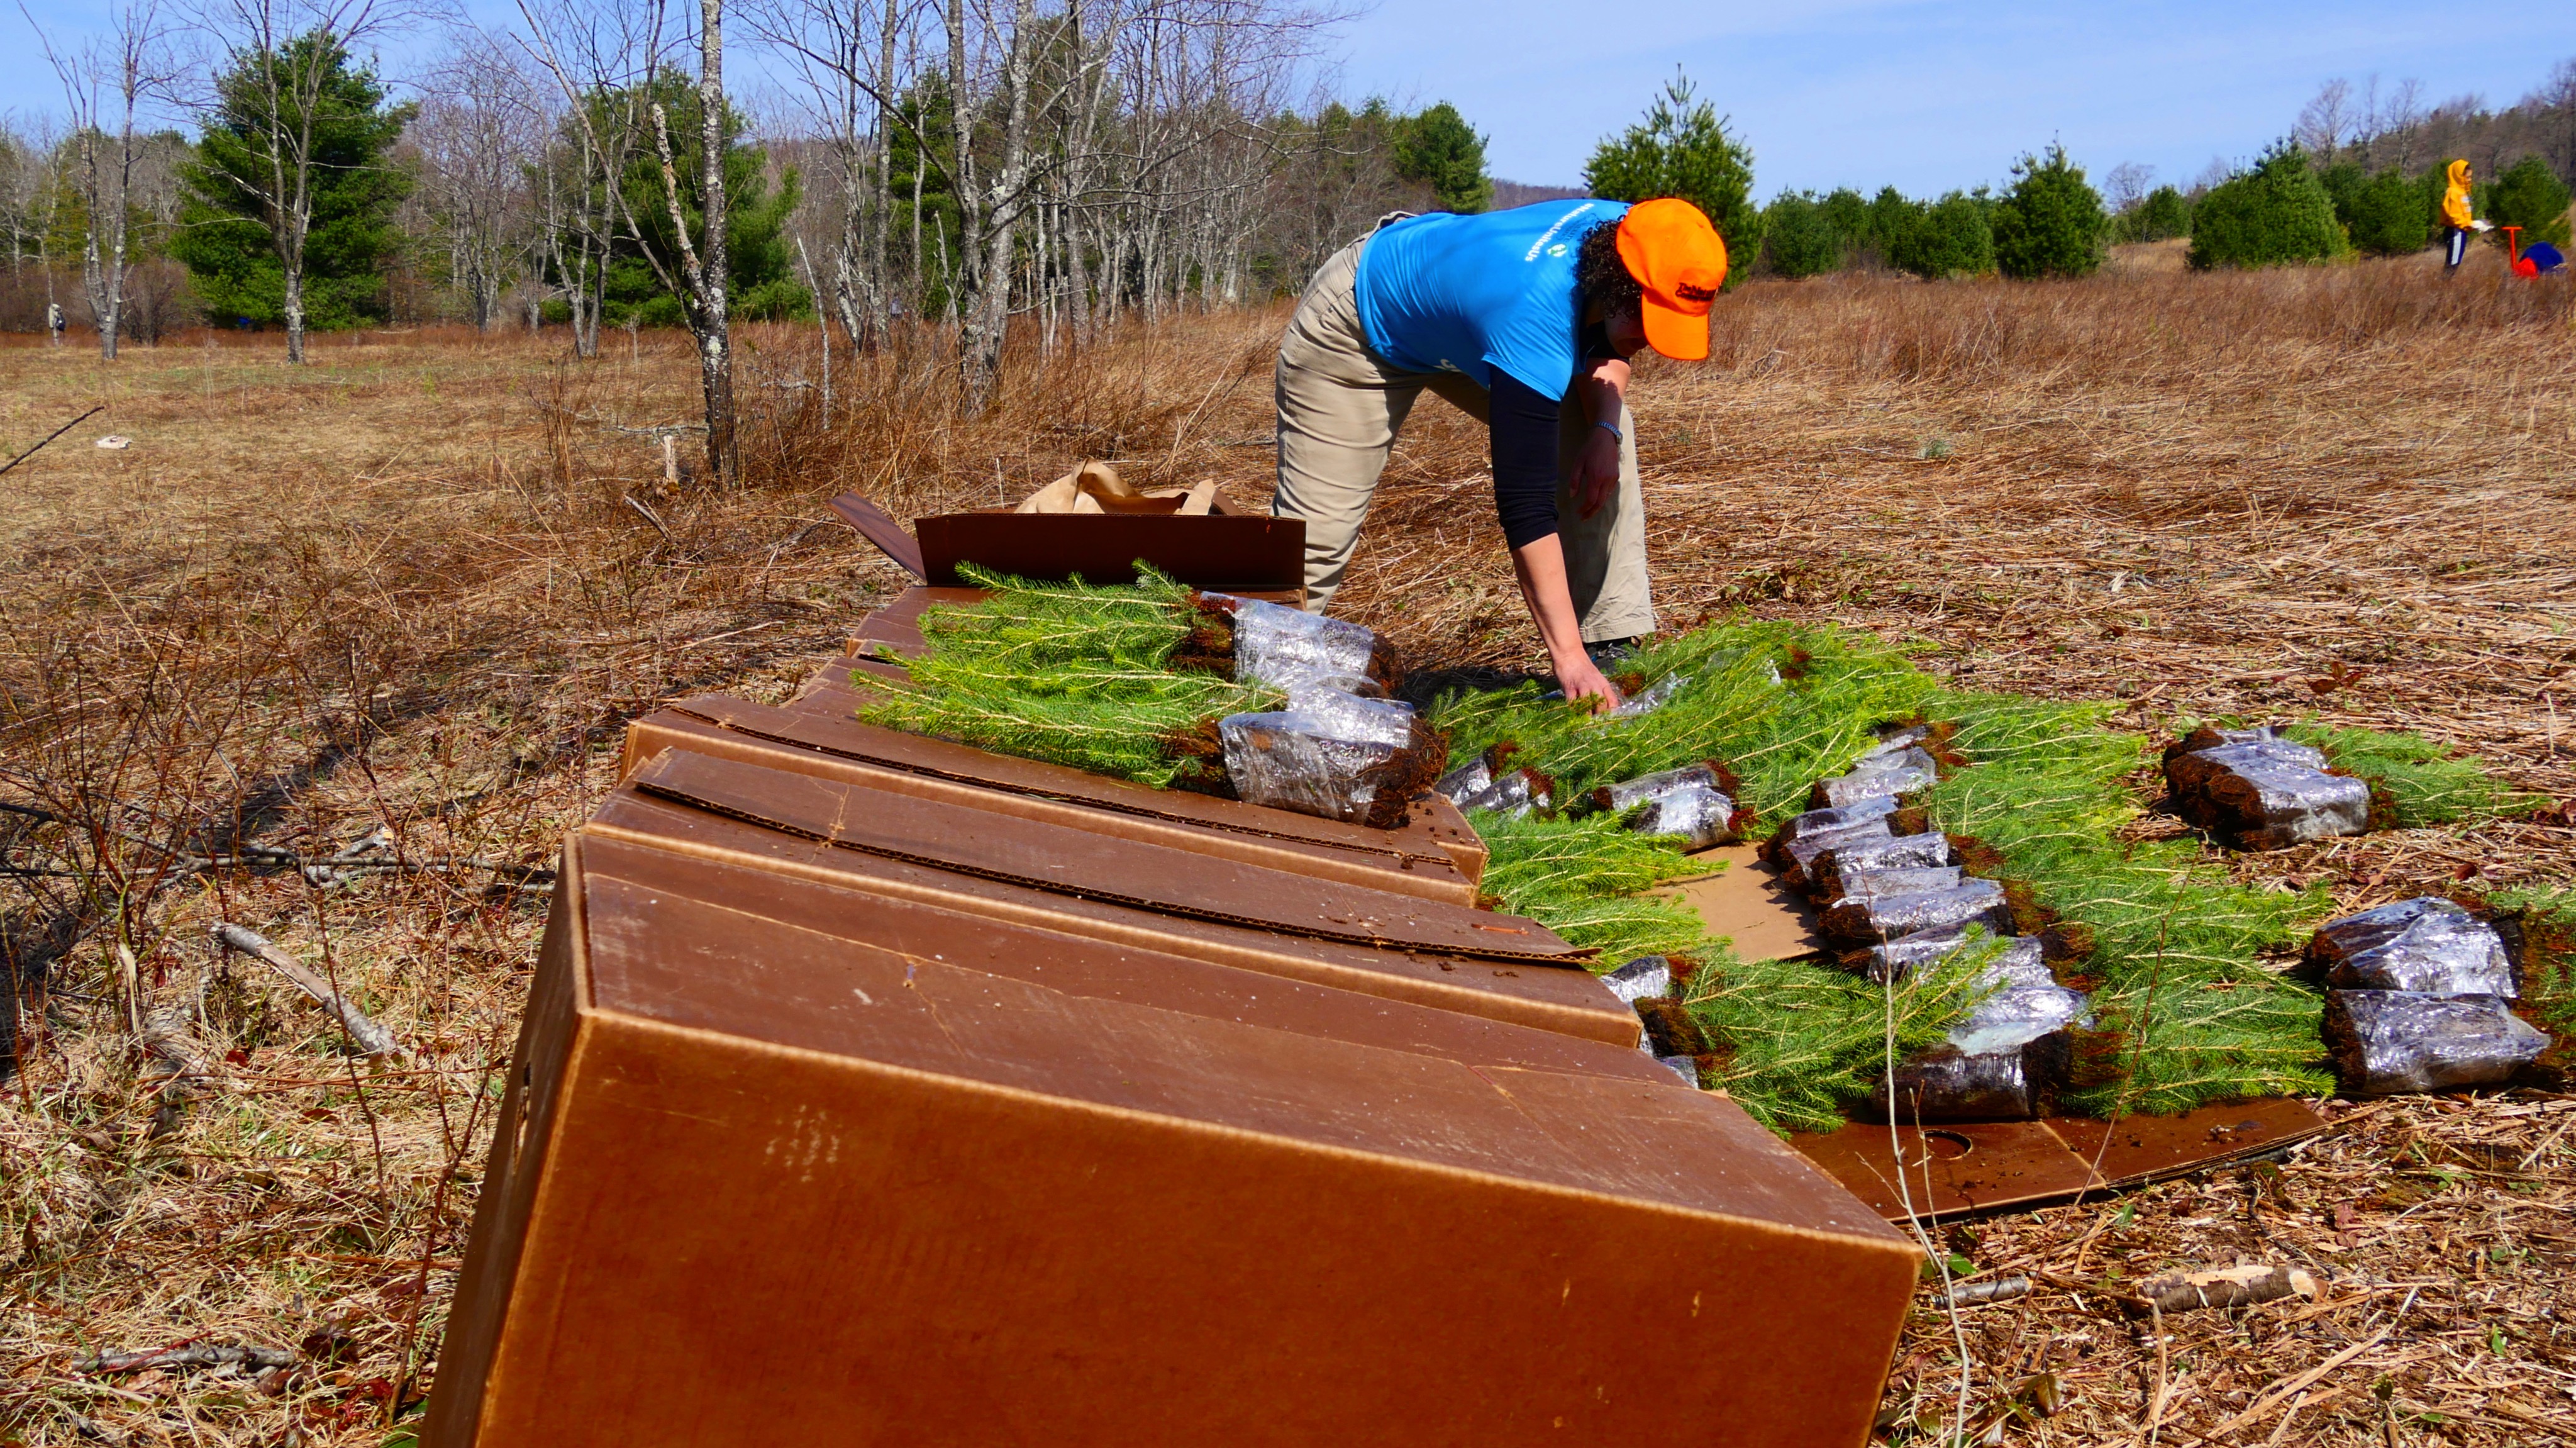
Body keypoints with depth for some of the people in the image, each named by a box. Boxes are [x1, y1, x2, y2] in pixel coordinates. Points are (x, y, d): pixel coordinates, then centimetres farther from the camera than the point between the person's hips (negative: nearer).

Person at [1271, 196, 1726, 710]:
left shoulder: (1623, 234, -23)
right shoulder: (1534, 319, -45)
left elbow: (1606, 346, 2)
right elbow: (1525, 505, -46)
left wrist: (1604, 427, -18)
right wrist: (1568, 658, -49)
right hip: (1357, 330, -7)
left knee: (1604, 437, -9)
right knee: (1318, 530, -10)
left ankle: (1610, 643, -6)